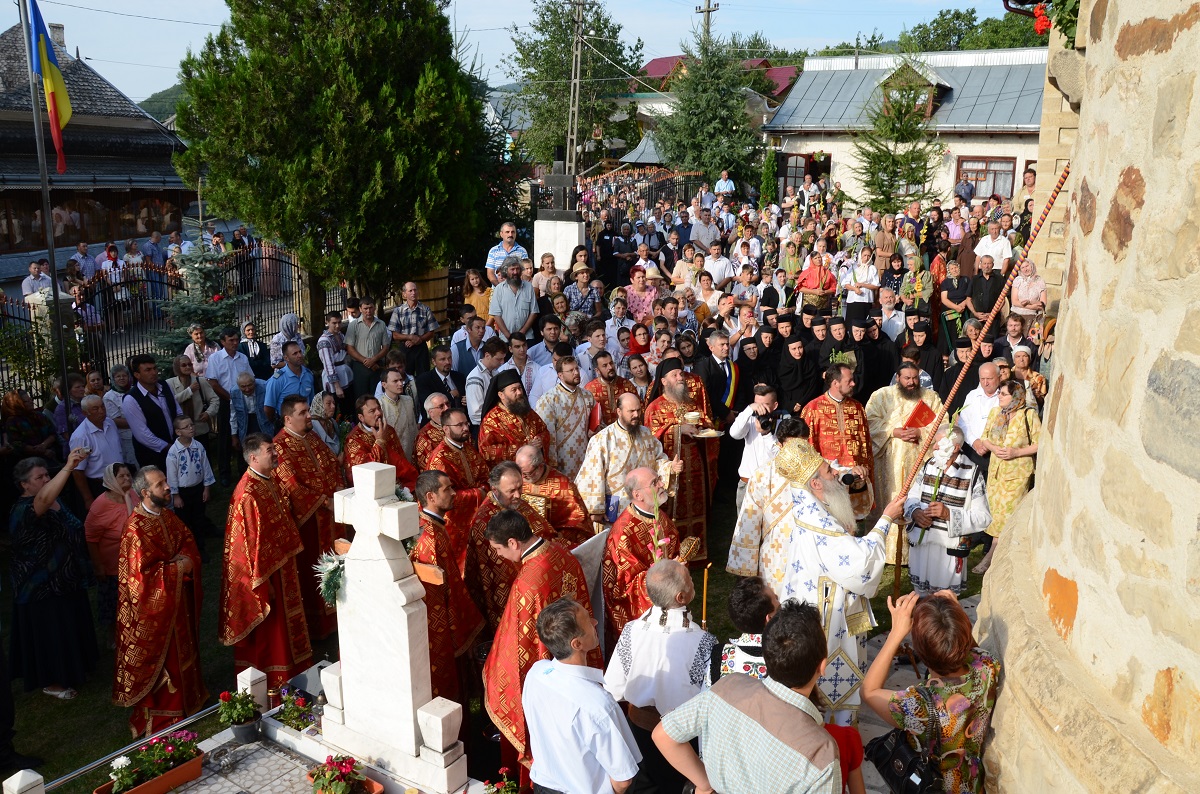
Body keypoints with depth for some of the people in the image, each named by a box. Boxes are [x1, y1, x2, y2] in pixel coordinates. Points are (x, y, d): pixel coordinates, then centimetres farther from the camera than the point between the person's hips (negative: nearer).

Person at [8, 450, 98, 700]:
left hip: (66, 580, 8)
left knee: (71, 626, 23)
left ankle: (71, 668, 43)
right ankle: (50, 681, 26)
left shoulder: (56, 501, 2)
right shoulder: (23, 510, -26)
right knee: (49, 632, 7)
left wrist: (81, 570, 19)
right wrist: (69, 467, -61)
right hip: (42, 587, -8)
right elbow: (44, 498, -50)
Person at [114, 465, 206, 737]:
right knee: (158, 660, 4)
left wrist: (185, 560, -11)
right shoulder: (136, 529, -24)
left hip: (176, 602, 8)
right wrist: (176, 568, -19)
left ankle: (183, 698, 37)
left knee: (180, 651, 20)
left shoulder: (169, 517, 2)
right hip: (153, 606, -8)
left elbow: (188, 543, 10)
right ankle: (158, 717, 18)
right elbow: (142, 574, -26)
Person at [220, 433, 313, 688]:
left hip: (281, 564, 9)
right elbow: (251, 542, -24)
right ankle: (270, 683, 22)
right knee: (266, 627, 6)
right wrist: (262, 584, -21)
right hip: (264, 571, -9)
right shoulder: (248, 494, -27)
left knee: (282, 621, 22)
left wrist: (290, 558, 18)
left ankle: (287, 671, 39)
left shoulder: (270, 480, 1)